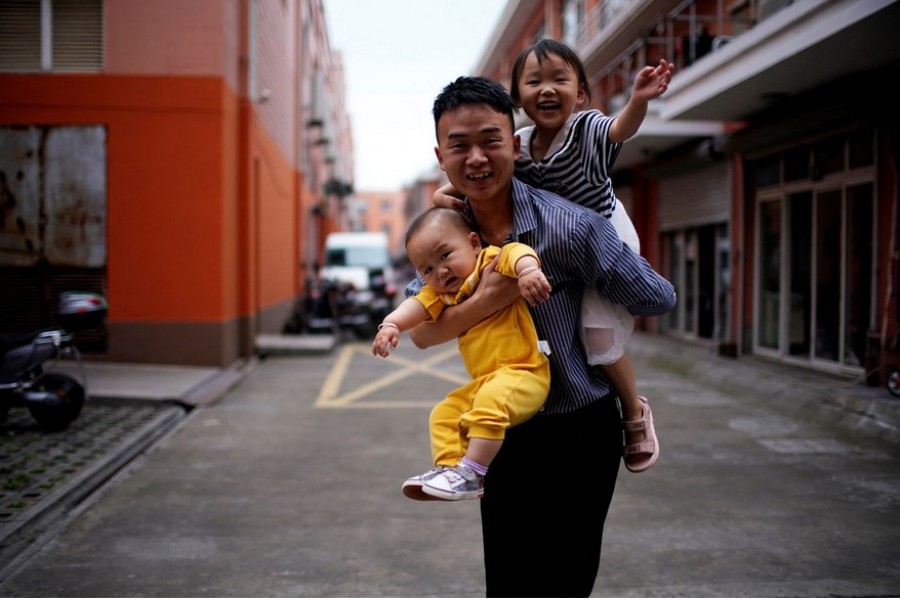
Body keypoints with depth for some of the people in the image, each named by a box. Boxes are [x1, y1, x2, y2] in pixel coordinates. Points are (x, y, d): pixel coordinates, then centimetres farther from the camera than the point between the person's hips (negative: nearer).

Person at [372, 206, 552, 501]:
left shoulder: (493, 261, -7)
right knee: (443, 414, 7)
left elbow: (517, 253, -27)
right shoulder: (443, 294, 13)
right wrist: (391, 324, -23)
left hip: (523, 374, -8)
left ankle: (471, 473, -28)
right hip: (483, 382, 9)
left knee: (491, 399, -32)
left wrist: (529, 270, -49)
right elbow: (418, 305, -4)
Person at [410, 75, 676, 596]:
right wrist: (485, 302, -26)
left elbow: (660, 300, -15)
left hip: (579, 435, -5)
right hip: (505, 433, 5)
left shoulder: (570, 226, -22)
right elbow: (421, 333, -10)